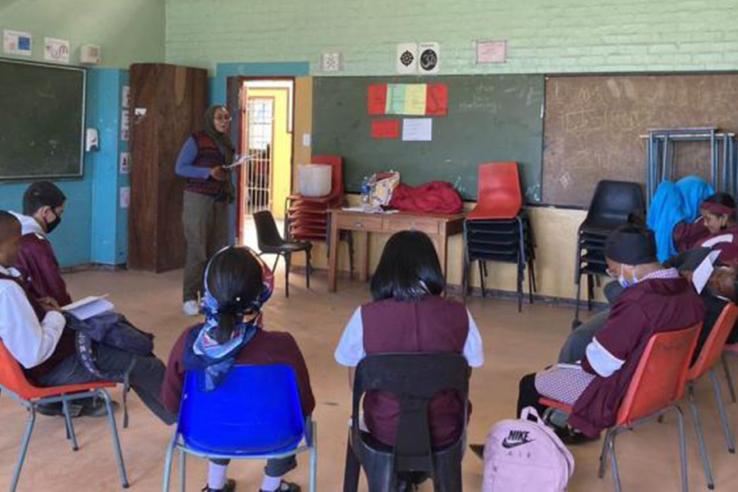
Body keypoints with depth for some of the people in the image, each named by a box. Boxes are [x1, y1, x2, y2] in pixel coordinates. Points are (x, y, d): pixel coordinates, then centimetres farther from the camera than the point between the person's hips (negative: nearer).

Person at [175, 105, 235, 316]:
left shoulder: (227, 143, 14)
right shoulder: (196, 140, -6)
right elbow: (180, 168, -10)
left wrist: (229, 192, 8)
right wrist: (209, 172, -20)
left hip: (220, 201, 6)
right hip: (198, 199, -6)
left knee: (218, 248, 3)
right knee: (197, 249, -7)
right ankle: (189, 298, -1)